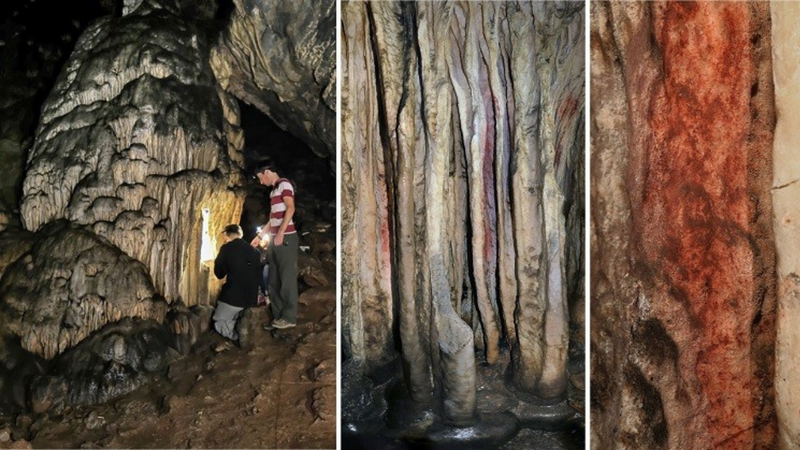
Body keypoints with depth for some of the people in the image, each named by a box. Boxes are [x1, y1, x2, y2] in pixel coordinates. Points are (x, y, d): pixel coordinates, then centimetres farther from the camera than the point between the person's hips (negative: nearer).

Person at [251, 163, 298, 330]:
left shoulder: (284, 184, -5)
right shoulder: (274, 190, 21)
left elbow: (290, 209, -18)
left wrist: (281, 233, -25)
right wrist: (259, 237, 25)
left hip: (286, 238, -9)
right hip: (275, 239, 9)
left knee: (287, 278, -6)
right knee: (273, 280, 9)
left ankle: (289, 317, -1)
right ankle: (278, 316, 14)